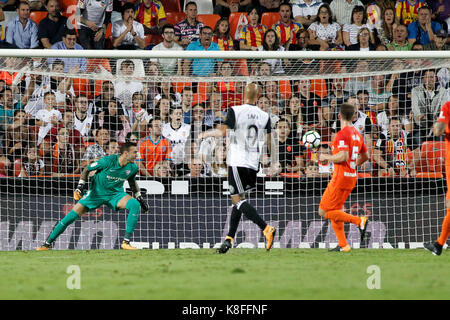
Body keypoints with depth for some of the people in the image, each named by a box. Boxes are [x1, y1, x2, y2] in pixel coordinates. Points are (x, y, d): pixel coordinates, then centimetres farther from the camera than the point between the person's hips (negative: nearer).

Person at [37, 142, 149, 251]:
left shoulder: (133, 167, -8)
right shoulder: (108, 161, -22)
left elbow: (132, 182, 15)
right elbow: (86, 169, -9)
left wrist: (139, 198, 13)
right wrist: (80, 186, -16)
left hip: (115, 194, 3)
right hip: (97, 192, -3)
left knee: (135, 204, -25)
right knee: (72, 216, -9)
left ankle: (126, 242, -20)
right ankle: (47, 243, 5)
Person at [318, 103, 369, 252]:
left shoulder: (342, 134, -15)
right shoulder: (357, 134, 11)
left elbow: (343, 157, -24)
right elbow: (365, 156, 21)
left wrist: (326, 157, -9)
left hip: (341, 177, -9)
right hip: (352, 177, 9)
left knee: (323, 212, -5)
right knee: (335, 210, 17)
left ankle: (359, 220, -15)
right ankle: (343, 245, 12)